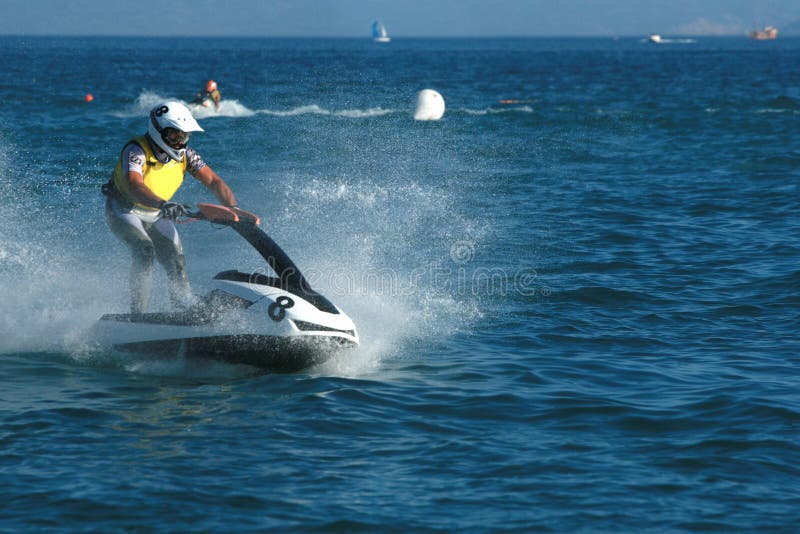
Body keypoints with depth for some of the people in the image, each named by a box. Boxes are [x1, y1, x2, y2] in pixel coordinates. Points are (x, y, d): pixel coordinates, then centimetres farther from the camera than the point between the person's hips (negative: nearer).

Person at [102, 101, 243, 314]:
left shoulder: (185, 155, -10)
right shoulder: (136, 150, -27)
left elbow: (213, 182, -14)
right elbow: (134, 186, -44)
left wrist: (233, 208, -32)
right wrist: (162, 204, -62)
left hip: (156, 215, 6)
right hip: (124, 210, -6)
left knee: (177, 262, -5)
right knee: (145, 251, -28)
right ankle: (138, 312, -27)